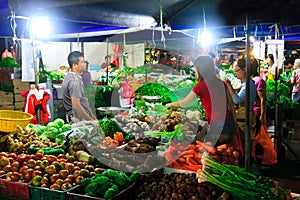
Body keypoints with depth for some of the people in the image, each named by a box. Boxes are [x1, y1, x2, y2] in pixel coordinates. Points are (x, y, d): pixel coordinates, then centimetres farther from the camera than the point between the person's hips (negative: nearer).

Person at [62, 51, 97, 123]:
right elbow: (76, 105, -23)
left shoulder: (69, 76, 13)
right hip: (79, 119, -9)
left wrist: (91, 115, 18)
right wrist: (90, 120, -18)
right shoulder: (75, 81, -18)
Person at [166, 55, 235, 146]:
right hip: (230, 121, 6)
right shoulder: (221, 83, 9)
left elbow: (184, 102, 6)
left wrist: (171, 104, 24)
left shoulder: (201, 85, -7)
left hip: (217, 125, -6)